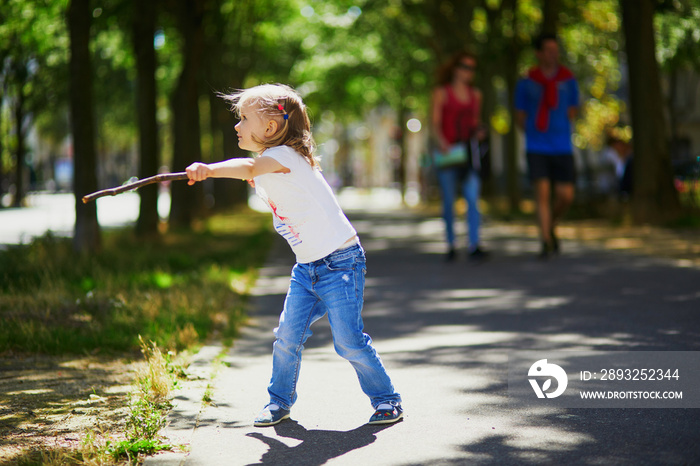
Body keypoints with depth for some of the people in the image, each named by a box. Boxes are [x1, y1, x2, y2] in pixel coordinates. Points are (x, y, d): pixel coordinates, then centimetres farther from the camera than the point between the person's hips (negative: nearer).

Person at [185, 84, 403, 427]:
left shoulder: (284, 156, -19)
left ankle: (386, 400, 11)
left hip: (341, 261, -8)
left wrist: (209, 169, -55)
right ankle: (280, 400, 20)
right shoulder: (265, 175, 9)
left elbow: (248, 168, -42)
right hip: (306, 267, 8)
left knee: (349, 341, -7)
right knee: (288, 335, 2)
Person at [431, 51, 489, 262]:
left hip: (469, 149, 3)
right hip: (447, 150, -3)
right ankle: (451, 245, 12)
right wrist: (442, 143, -20)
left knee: (473, 198, -11)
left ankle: (474, 246, -15)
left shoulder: (475, 94, 17)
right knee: (448, 200, 0)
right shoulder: (441, 92, 4)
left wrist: (479, 131, 1)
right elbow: (435, 123, -3)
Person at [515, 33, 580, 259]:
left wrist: (557, 128, 6)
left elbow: (572, 111, 15)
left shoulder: (568, 80, 6)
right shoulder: (526, 83, 2)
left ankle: (551, 226, 27)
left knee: (566, 196, -2)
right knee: (542, 192, -11)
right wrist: (536, 132, 3)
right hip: (536, 148, -2)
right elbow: (520, 117, 10)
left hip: (562, 147, 2)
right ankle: (546, 242, -7)